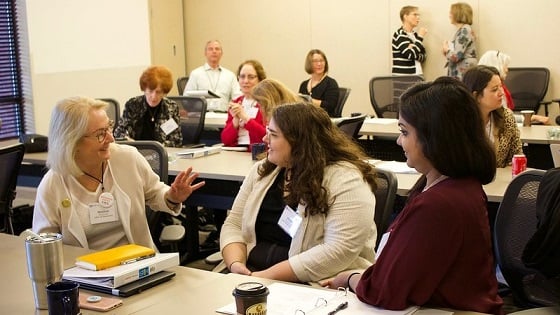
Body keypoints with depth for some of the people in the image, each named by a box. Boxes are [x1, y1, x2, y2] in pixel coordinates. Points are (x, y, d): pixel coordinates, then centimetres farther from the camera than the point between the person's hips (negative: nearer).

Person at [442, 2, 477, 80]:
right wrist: (447, 51, 1)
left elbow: (456, 56, -19)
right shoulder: (461, 30, 17)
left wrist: (446, 50, 0)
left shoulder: (465, 30, -11)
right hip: (457, 74, 9)